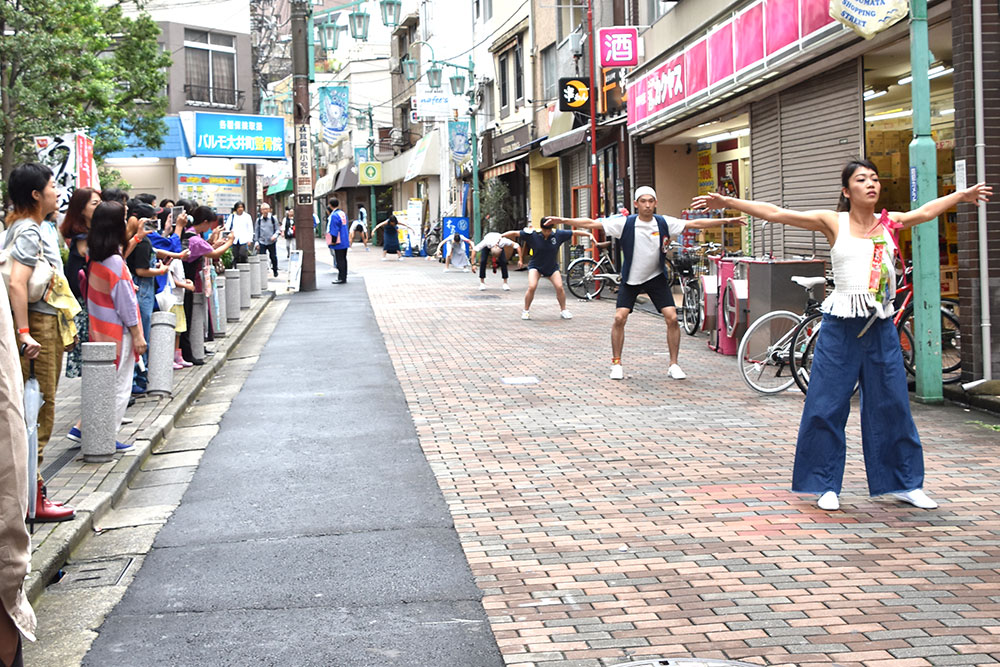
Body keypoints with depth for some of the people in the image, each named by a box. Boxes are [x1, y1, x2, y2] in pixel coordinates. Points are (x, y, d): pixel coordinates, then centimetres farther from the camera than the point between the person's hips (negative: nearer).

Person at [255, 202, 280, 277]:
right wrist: (256, 241, 6)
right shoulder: (259, 220, 3)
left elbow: (278, 229, 4)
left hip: (272, 242, -1)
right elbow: (256, 231, 10)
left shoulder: (273, 218, -1)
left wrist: (275, 235, -15)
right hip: (262, 242, 1)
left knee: (273, 257, 7)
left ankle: (275, 270, 27)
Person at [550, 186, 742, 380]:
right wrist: (565, 220, -21)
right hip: (630, 279, -1)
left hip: (656, 277, 1)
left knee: (672, 318, -9)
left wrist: (726, 221, -11)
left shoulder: (664, 223, -8)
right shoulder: (625, 223, -12)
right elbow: (592, 223, -14)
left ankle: (674, 365, 4)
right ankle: (616, 363, 5)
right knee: (619, 318, -11)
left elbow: (695, 224, -7)